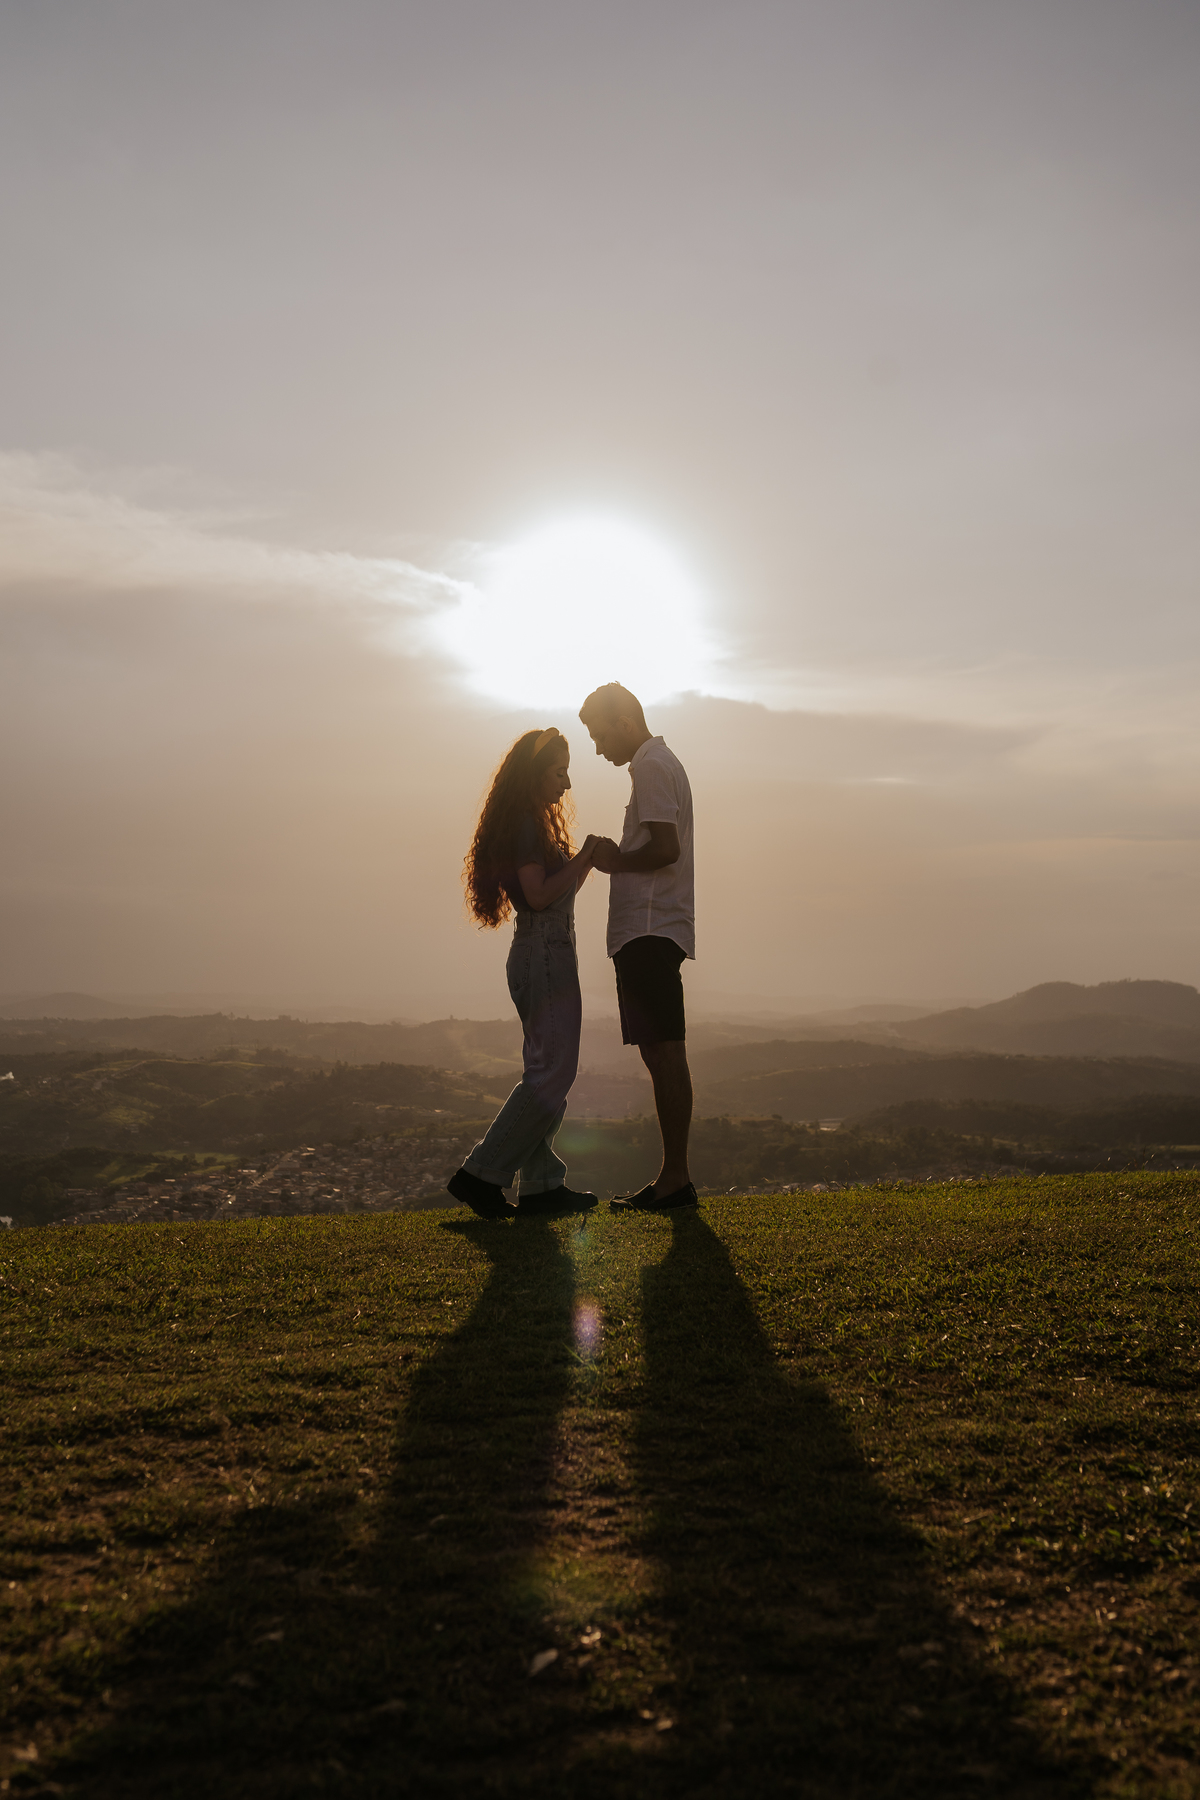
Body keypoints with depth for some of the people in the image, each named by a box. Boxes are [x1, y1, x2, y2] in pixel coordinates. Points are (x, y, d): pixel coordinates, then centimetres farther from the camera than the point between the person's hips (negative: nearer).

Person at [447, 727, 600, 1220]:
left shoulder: (533, 823, 20)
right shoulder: (525, 824, -11)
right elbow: (539, 894, -20)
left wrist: (586, 859, 11)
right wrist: (583, 857, -14)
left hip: (546, 954, 11)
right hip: (544, 955, -11)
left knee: (548, 1071, 9)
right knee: (551, 1072, -11)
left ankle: (540, 1185, 11)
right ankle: (481, 1174, -9)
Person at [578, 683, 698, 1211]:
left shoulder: (652, 766, -8)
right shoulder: (662, 763, 24)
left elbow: (665, 849, -19)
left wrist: (615, 861, -4)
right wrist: (616, 857, 12)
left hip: (650, 930, -11)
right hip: (650, 930, 11)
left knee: (665, 1052, -10)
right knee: (659, 1053, 10)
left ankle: (676, 1177, -7)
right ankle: (672, 1177, 14)